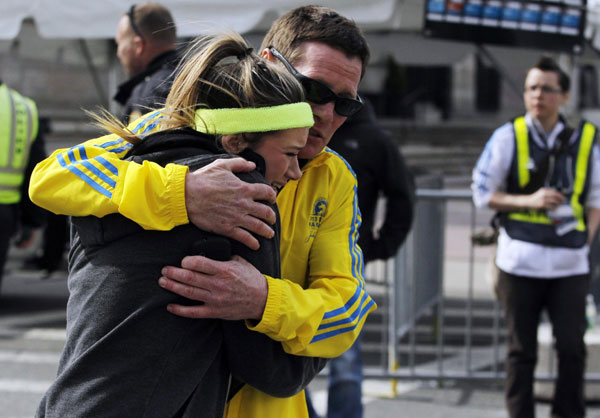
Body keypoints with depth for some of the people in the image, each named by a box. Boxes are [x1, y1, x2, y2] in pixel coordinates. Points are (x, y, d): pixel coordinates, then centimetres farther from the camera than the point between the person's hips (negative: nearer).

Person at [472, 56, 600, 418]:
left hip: (570, 263, 1)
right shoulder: (508, 136, 1)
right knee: (522, 349, 6)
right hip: (520, 261, -1)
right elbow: (483, 192, 2)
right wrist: (528, 201, -11)